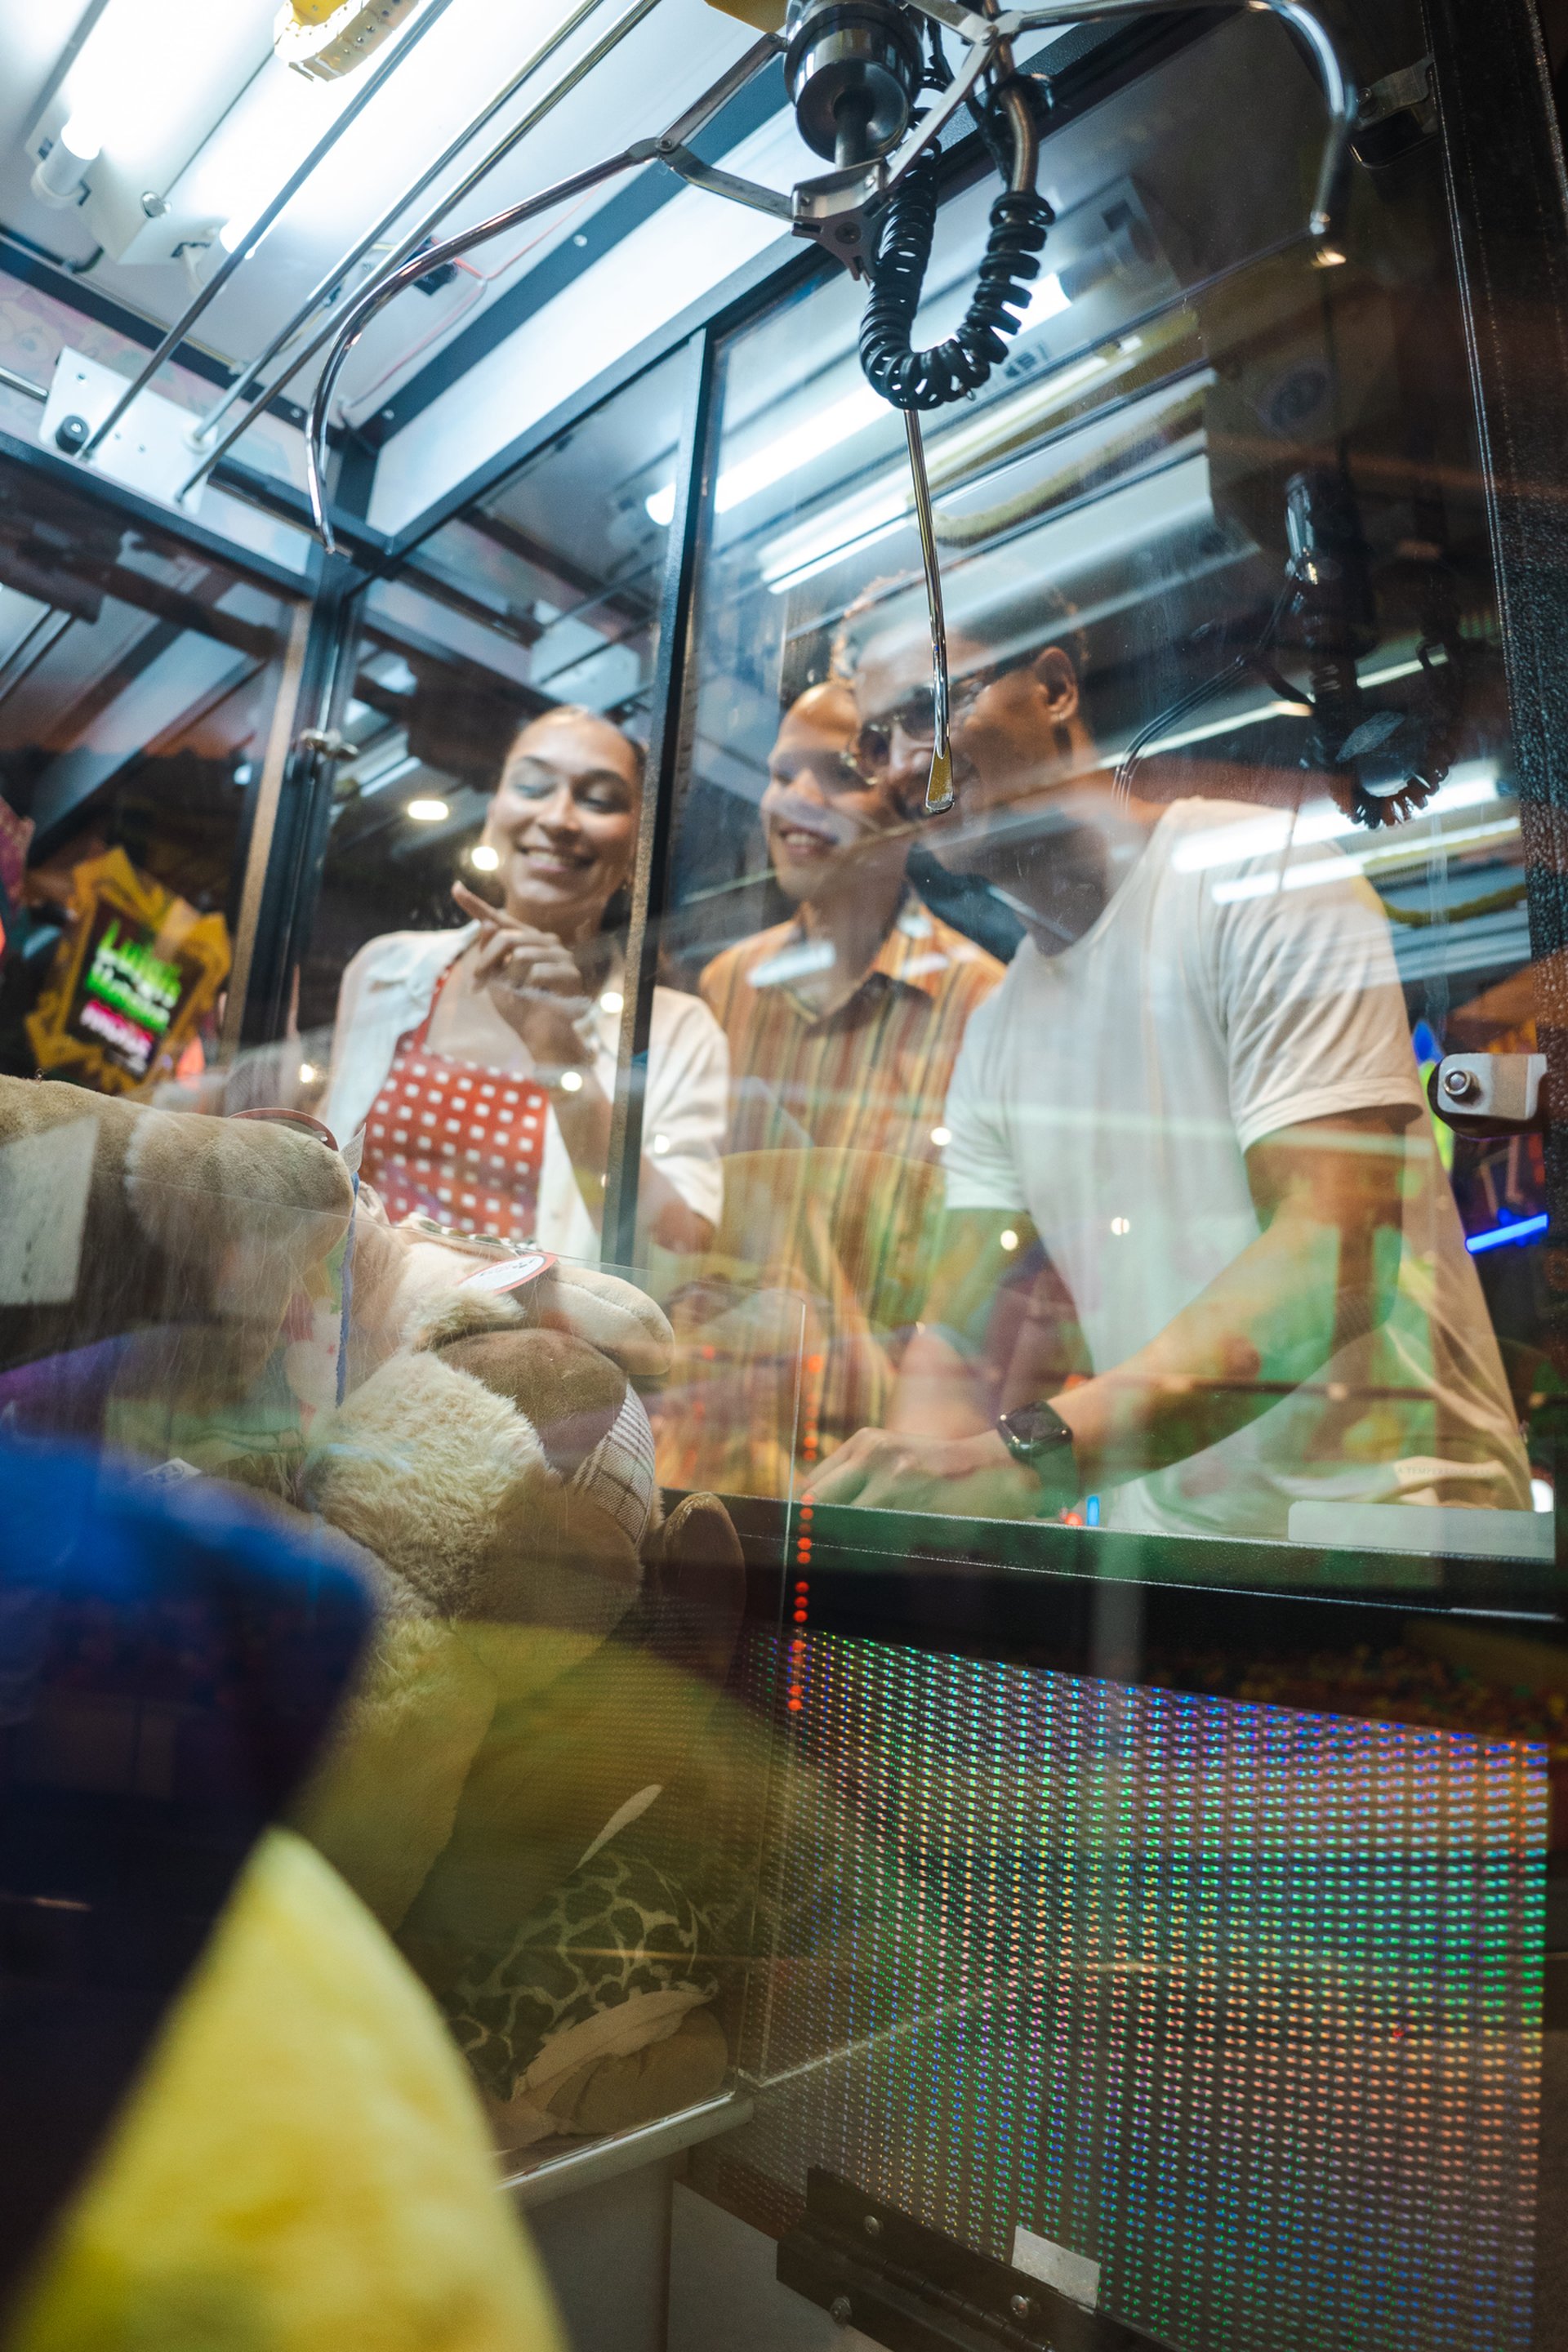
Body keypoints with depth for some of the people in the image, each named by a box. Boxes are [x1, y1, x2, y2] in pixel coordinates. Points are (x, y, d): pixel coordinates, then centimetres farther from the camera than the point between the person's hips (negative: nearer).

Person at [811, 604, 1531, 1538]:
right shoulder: (995, 1036, 12)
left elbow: (1336, 1259, -21)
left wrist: (1030, 1449, -32)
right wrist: (898, 1481, -16)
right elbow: (958, 1344, 5)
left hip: (1375, 1513, -4)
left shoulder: (1262, 873, -8)